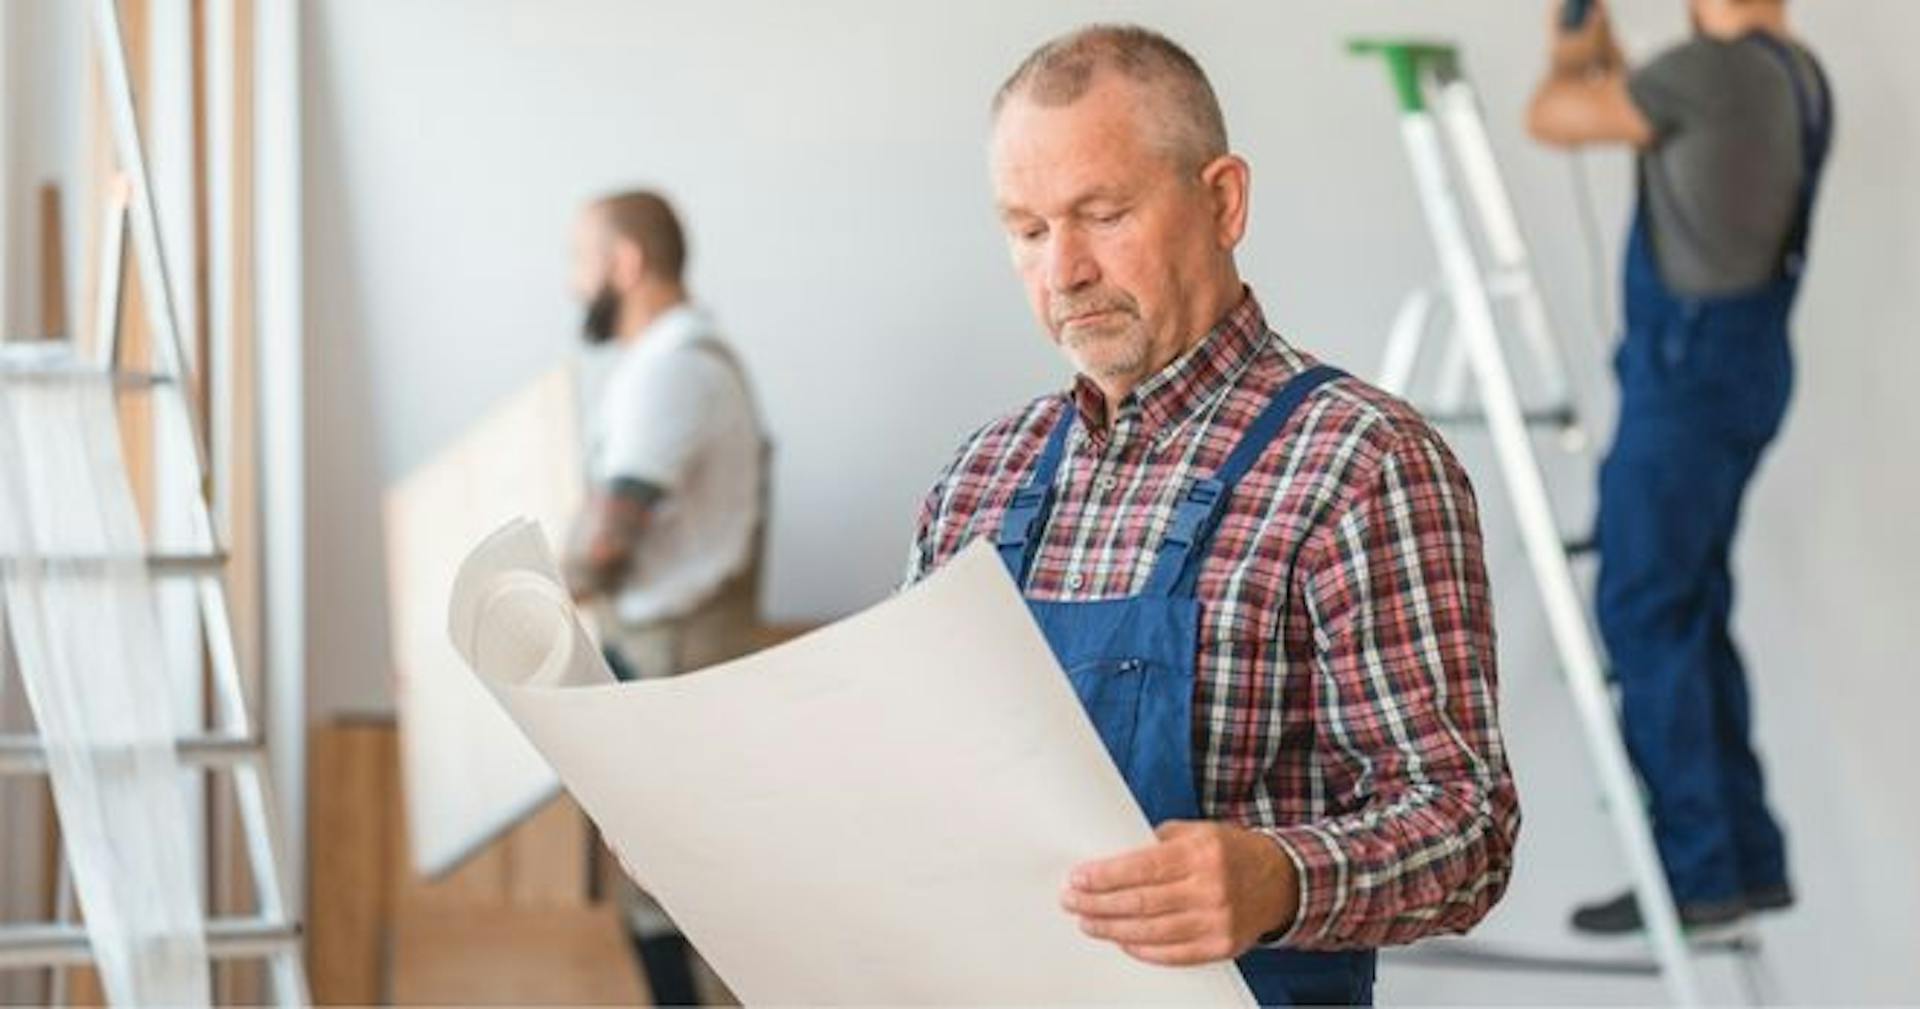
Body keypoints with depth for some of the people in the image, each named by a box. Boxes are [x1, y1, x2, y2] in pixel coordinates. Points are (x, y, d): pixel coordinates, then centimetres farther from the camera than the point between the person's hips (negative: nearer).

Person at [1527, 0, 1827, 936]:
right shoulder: (1796, 77, 11)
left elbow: (1551, 119, -7)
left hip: (1690, 365, -9)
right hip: (1744, 361, 9)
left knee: (1643, 611, -5)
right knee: (1690, 610, 14)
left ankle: (1695, 868, -5)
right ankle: (1748, 856, 17)